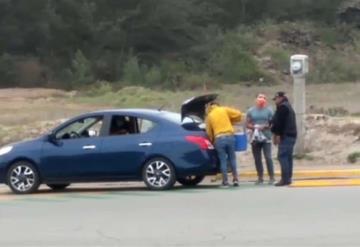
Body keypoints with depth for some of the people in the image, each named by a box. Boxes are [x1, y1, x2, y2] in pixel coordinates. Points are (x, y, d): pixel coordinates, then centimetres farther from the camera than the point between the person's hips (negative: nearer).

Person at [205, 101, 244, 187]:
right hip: (230, 136, 1)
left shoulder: (209, 116, 11)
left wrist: (212, 141, 24)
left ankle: (225, 181, 2)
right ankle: (235, 179, 8)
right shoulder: (224, 110, 9)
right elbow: (239, 114, 4)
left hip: (219, 139, 0)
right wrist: (231, 121, 19)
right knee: (232, 158, 10)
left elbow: (209, 132, 11)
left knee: (223, 160, 3)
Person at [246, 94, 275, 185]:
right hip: (255, 138, 3)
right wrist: (254, 127, -12)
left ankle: (271, 177, -4)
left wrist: (265, 126, -16)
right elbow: (247, 124, 7)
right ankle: (260, 178, 13)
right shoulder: (251, 111, 9)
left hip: (266, 137, -3)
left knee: (268, 157, -10)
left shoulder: (269, 110, 2)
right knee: (257, 159, 5)